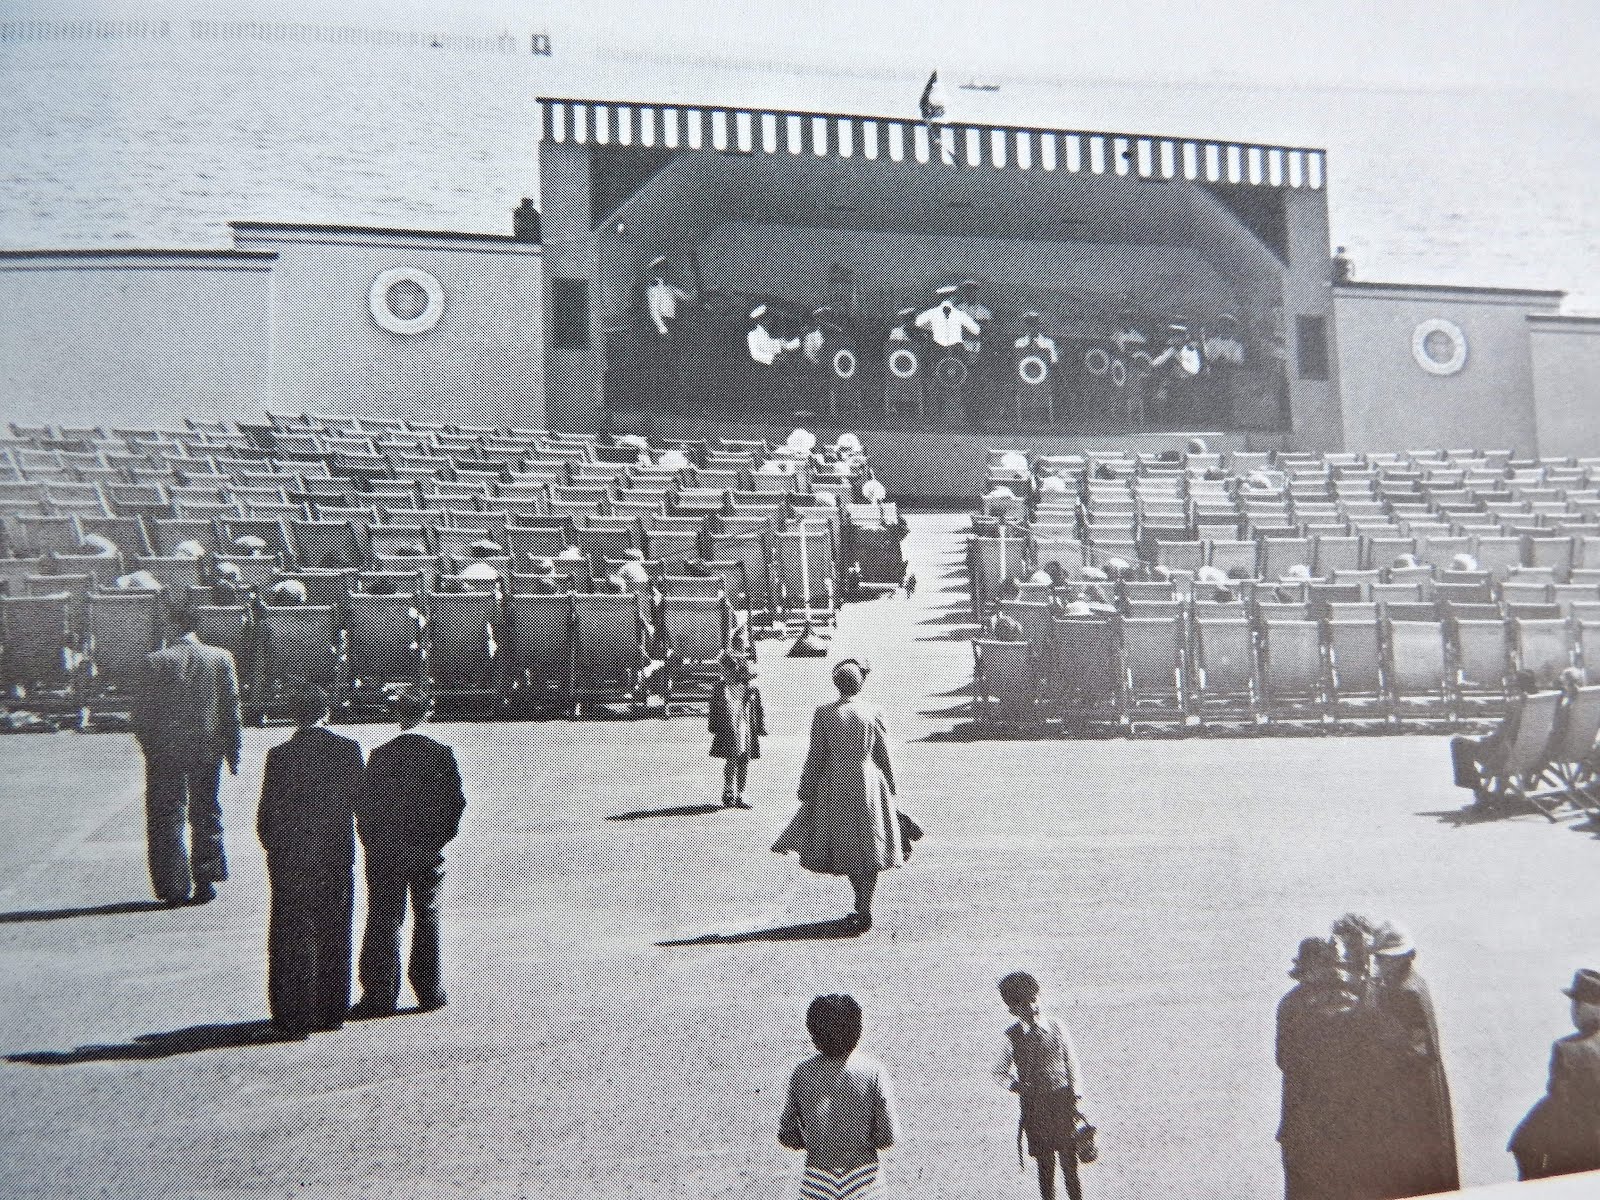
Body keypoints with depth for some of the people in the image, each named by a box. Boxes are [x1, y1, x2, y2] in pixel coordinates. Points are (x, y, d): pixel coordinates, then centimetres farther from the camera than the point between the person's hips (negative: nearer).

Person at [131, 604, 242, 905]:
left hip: (166, 750, -2)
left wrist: (150, 748, 8)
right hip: (208, 749, 2)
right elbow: (232, 708, -1)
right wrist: (232, 753, 7)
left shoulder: (156, 661, -8)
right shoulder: (222, 658, -4)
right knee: (206, 815, 13)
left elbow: (142, 711, -5)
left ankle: (175, 886, 9)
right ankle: (205, 881, 15)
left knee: (167, 817, 8)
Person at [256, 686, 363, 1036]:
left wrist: (272, 849, 9)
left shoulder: (279, 755, -11)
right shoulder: (349, 750, -6)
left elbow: (266, 812, -6)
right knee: (333, 938, 13)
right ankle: (331, 1011, 20)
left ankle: (294, 1014, 13)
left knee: (292, 941, 9)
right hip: (337, 858, 2)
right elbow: (361, 803, 2)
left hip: (289, 860, -2)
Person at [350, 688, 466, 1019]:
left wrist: (372, 842, 6)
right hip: (429, 852, 2)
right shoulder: (442, 754, -5)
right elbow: (455, 801, -3)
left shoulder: (379, 756, -9)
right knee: (427, 919, 12)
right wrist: (441, 836, 7)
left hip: (386, 852, -2)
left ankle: (381, 993, 7)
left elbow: (364, 804, -5)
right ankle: (429, 989, 17)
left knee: (384, 920, 6)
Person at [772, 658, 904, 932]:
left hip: (835, 786, 0)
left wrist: (806, 792, 3)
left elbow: (815, 757, -5)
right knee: (868, 847, 8)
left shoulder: (824, 714, -7)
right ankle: (864, 909, 5)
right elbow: (884, 757, 1)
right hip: (869, 785, 0)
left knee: (844, 846, 15)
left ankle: (862, 906, 24)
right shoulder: (874, 713, -4)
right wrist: (890, 791, 12)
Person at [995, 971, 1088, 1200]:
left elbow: (1072, 1063, 7)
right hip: (1033, 1102, 0)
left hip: (1062, 1099, 0)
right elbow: (1000, 1071, 10)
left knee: (1068, 1159, 1)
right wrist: (1016, 1085, -8)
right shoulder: (1012, 1036, -3)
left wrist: (1075, 1096, 2)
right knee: (1044, 1162, 5)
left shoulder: (1056, 1027, -2)